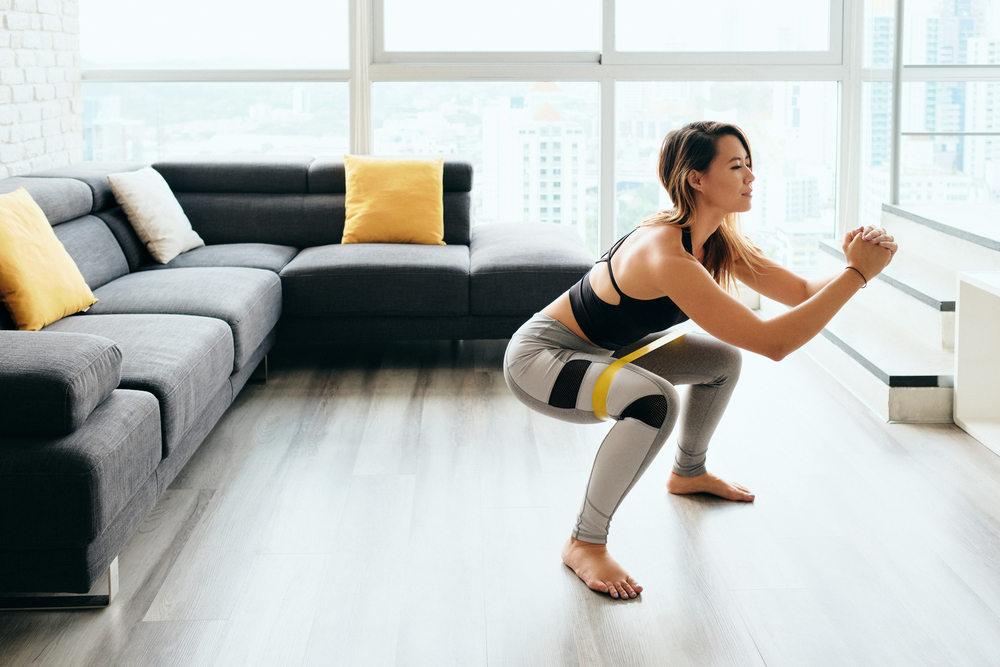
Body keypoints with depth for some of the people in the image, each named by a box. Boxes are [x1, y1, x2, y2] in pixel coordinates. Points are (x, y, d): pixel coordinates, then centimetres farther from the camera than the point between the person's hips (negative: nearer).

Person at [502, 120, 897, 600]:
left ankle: (688, 473, 40)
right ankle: (585, 543, -18)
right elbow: (772, 342, -37)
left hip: (600, 349, 10)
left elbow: (801, 291, 0)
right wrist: (858, 274, -34)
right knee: (655, 401, -35)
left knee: (722, 361, 16)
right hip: (537, 357, -10)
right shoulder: (666, 256, -34)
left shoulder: (716, 239, -5)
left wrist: (857, 265, -20)